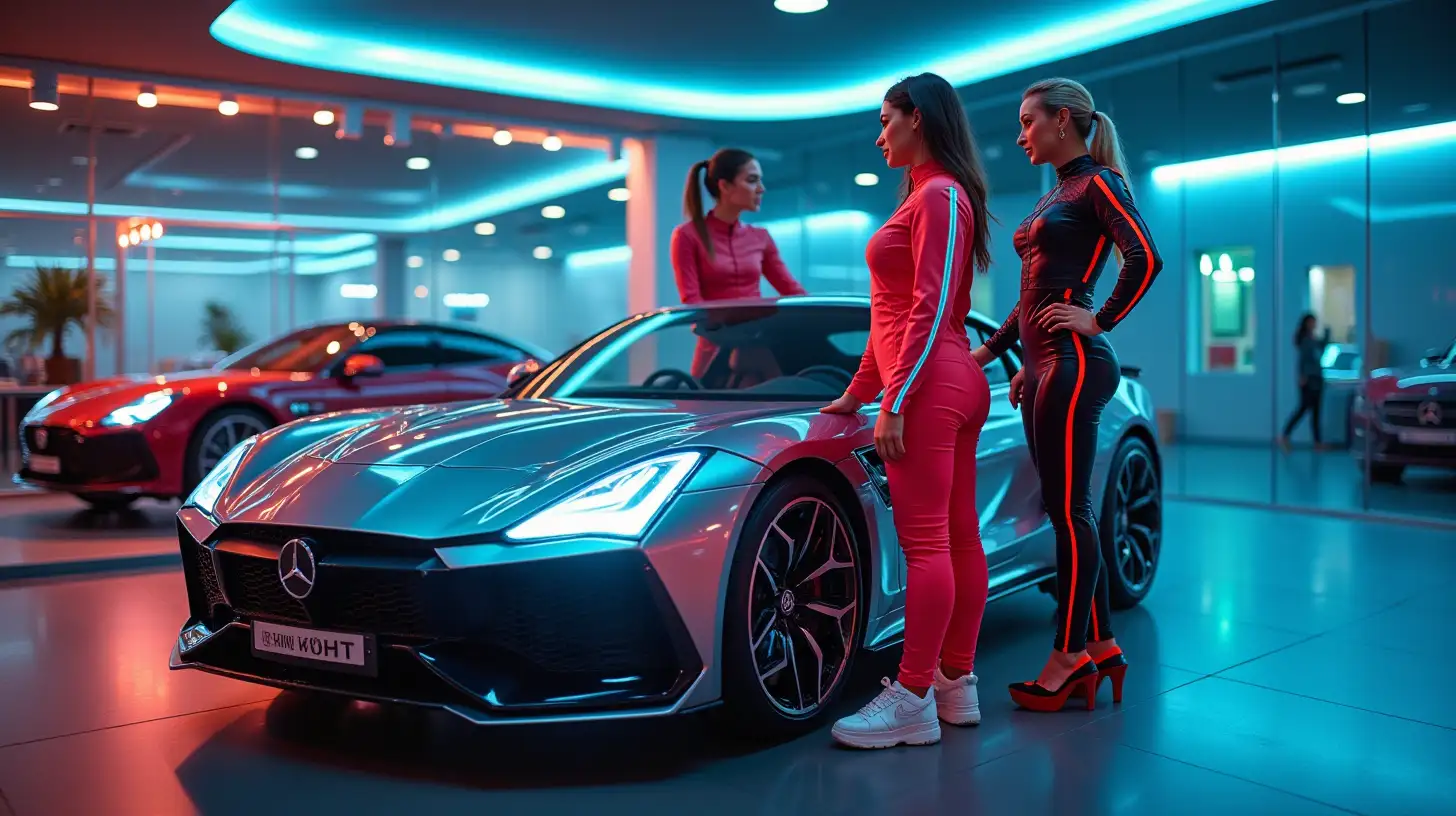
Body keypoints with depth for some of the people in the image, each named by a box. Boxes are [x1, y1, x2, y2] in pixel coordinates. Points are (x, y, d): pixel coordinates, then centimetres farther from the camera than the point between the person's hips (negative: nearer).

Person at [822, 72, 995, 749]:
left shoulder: (938, 196, -8)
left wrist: (895, 402, -20)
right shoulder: (931, 197, 23)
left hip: (929, 388, -10)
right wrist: (858, 391, 23)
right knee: (958, 539, 9)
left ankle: (912, 701, -5)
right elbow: (897, 313, 23)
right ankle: (956, 684, 16)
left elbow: (930, 310, -17)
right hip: (955, 385, 10)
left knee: (925, 544, -9)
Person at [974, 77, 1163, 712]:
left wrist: (1101, 320, -13)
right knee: (1068, 512, 9)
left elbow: (1146, 257, -19)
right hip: (1044, 365, 9)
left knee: (1067, 511, -6)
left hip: (1073, 363, -9)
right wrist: (991, 350, 24)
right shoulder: (1053, 195, 22)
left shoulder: (1096, 183, -4)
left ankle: (1070, 656, 2)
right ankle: (1101, 647, 17)